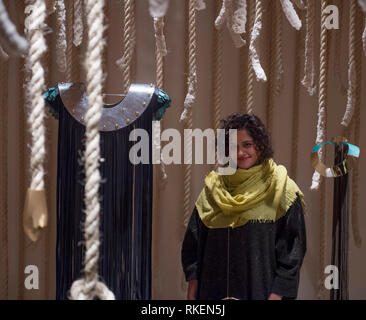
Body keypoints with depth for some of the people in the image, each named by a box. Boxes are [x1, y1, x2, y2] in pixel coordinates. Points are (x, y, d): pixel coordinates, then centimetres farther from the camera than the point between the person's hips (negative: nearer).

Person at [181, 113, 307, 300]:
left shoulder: (283, 191, -4)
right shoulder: (212, 189, 7)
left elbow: (293, 249, -7)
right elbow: (193, 243, 9)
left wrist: (277, 295, -13)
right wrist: (192, 291, 4)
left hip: (261, 290, -3)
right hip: (214, 291, 3)